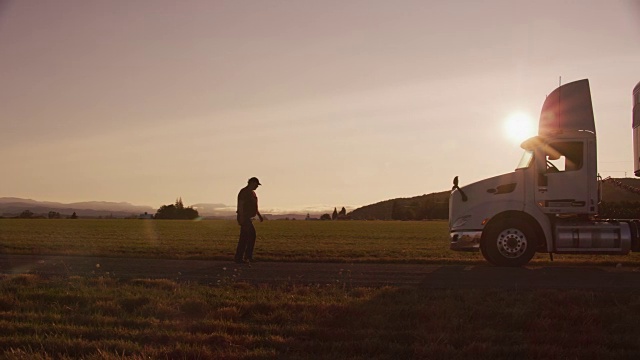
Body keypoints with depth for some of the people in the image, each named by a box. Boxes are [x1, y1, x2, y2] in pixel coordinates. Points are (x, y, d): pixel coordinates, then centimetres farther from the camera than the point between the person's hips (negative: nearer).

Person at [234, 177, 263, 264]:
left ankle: (239, 258, 11)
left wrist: (259, 215, 20)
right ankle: (248, 256, -6)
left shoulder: (252, 193, 17)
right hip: (244, 218, -10)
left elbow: (254, 206, 26)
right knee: (252, 234, -12)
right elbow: (240, 205, -19)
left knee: (244, 238, 8)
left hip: (247, 218, 10)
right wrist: (241, 218, -24)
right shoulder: (244, 192, -13)